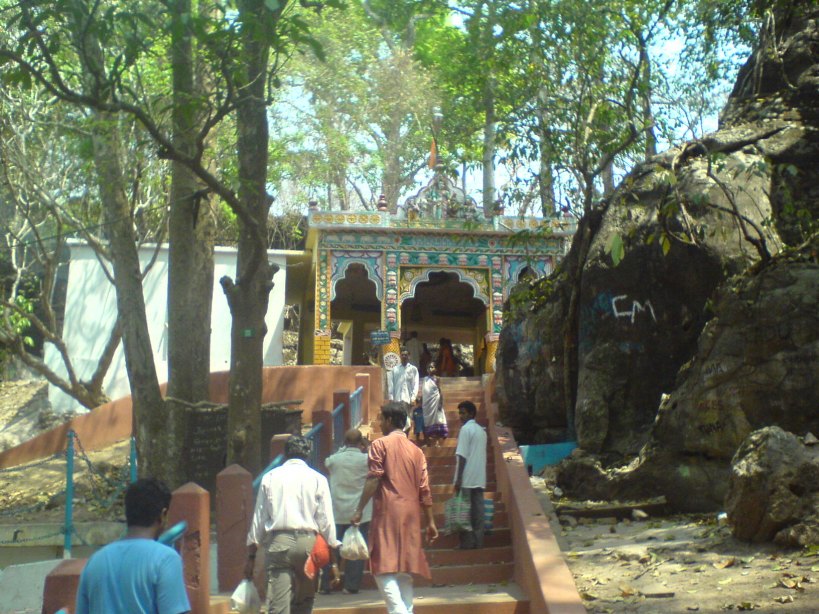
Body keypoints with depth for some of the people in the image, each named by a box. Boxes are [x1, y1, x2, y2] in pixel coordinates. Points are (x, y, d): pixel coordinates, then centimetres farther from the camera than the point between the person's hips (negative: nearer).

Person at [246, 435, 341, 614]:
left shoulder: (270, 477, 8)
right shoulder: (317, 479, 4)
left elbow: (259, 518, 8)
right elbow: (326, 521, 2)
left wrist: (251, 556, 14)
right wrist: (333, 560, 7)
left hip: (278, 542, 0)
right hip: (307, 542, 0)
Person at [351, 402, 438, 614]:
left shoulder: (380, 444, 0)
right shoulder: (417, 451, 14)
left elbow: (373, 480, -10)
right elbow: (424, 489, 10)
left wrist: (359, 511, -8)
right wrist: (430, 522, 13)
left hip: (387, 512, -5)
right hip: (411, 515, 6)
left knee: (384, 568, -8)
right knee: (405, 568, 11)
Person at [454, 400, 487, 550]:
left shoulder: (466, 429, -9)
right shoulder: (482, 430, 15)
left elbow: (462, 456, -14)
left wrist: (458, 479, -14)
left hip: (467, 479, -7)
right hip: (480, 478, 7)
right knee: (478, 510, 7)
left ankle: (467, 544, 0)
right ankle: (478, 542, 9)